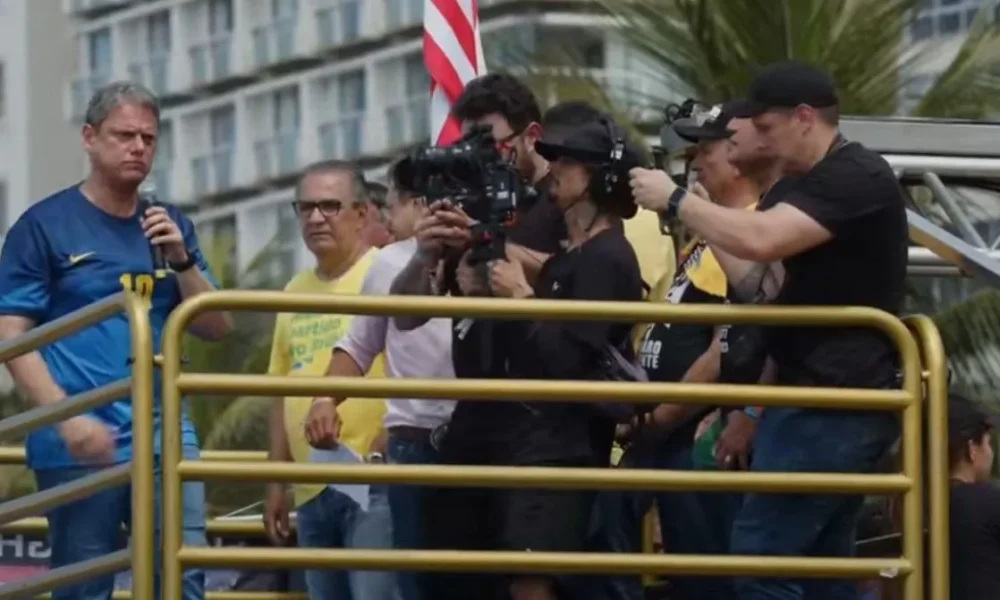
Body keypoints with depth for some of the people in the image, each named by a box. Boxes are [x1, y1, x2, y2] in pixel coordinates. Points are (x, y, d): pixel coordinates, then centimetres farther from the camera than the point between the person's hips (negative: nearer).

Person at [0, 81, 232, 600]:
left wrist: (181, 260, -4)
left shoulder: (171, 227, 16)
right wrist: (67, 417, -16)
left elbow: (216, 329, 14)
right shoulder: (45, 225, 1)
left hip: (165, 435, 4)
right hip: (81, 442, -4)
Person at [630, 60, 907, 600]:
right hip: (826, 399, 11)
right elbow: (767, 286, 19)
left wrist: (676, 201, -14)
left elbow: (758, 240, -28)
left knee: (762, 554, -12)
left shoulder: (856, 178, -15)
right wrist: (701, 227, 7)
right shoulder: (821, 184, 19)